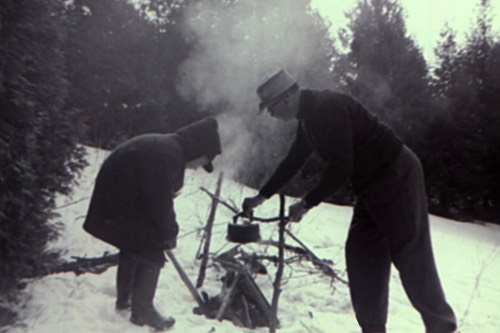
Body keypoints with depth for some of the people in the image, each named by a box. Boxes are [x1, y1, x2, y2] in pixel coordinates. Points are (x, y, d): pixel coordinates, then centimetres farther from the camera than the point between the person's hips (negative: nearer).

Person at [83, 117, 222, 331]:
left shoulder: (167, 148, 6)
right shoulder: (167, 155, -27)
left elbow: (159, 196, 11)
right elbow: (159, 200, -24)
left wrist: (166, 230, 11)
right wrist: (169, 233, -11)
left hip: (119, 203, 11)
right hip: (122, 209, -11)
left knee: (132, 249, 25)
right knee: (152, 255, -2)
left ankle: (124, 299, 41)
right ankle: (142, 312, 10)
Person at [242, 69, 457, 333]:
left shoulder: (328, 108, -21)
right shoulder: (309, 116, 11)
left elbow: (341, 166, -25)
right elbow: (292, 162, 22)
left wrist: (307, 203, -19)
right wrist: (262, 196, 24)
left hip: (397, 176, -10)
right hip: (372, 185, 10)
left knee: (410, 255, -6)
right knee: (361, 255, 9)